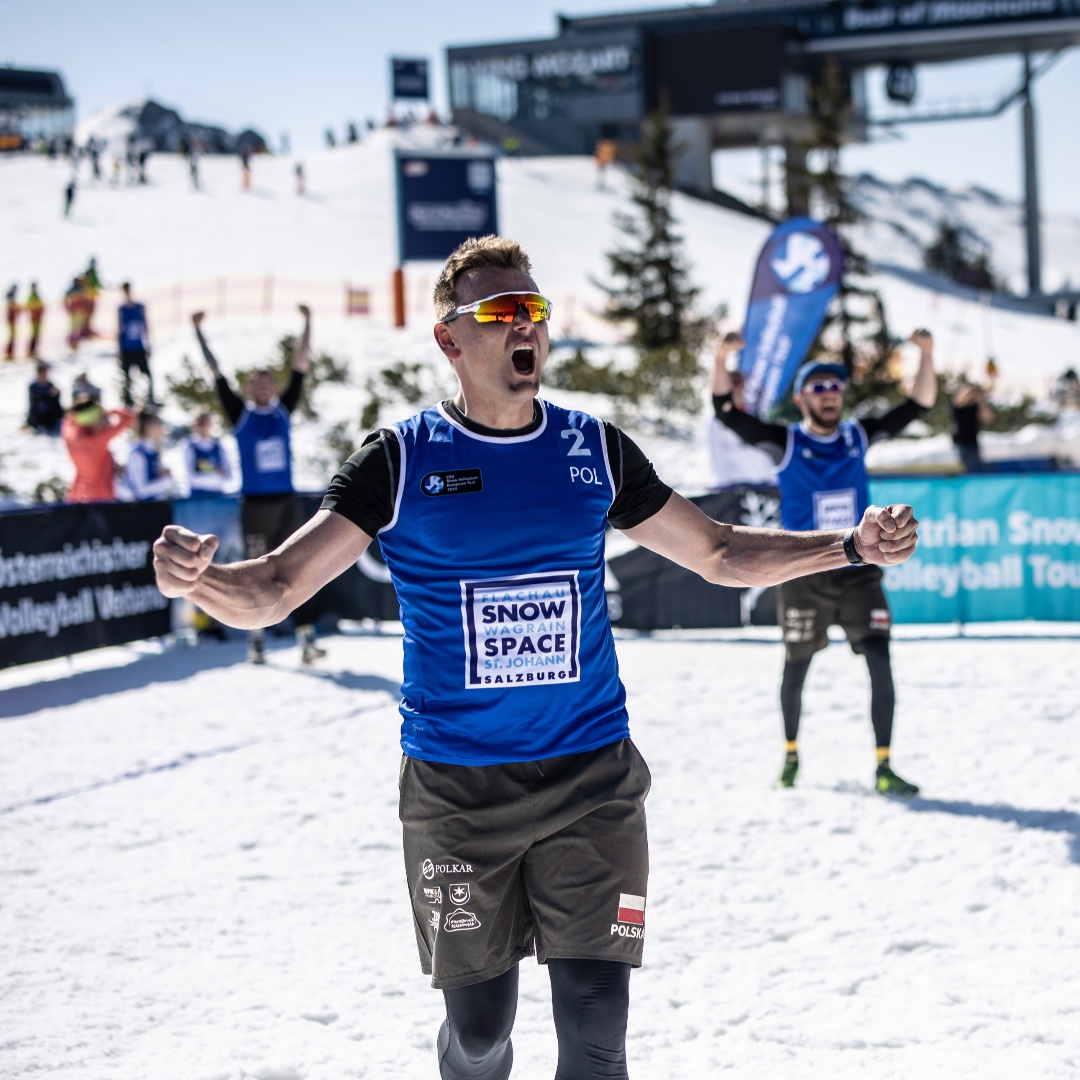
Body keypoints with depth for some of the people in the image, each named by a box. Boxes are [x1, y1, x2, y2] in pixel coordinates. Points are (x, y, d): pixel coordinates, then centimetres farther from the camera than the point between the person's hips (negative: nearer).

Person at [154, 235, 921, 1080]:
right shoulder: (403, 461, -4)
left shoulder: (595, 451, 5)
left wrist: (850, 546, 3)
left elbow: (719, 554, 14)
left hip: (593, 779, 2)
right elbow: (273, 590, -11)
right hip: (455, 788, -2)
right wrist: (198, 580, -33)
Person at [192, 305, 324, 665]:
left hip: (285, 502, 2)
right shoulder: (241, 413, 2)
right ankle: (256, 641, 10)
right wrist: (199, 333, -3)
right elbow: (217, 374, -1)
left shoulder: (283, 410, 8)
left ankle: (306, 638, -6)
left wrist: (308, 324, 5)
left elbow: (300, 367, 8)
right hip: (254, 504, -2)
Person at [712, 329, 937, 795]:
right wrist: (722, 359, -25)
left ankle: (884, 768, -6)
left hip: (859, 574, 1)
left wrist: (926, 355, -11)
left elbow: (918, 405, 3)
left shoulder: (859, 436, 4)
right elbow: (726, 411, -12)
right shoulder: (785, 442, -3)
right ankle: (791, 754, 34)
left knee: (881, 664, -11)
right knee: (796, 670, 11)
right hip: (804, 577, -1)